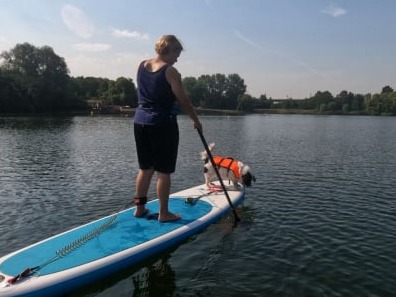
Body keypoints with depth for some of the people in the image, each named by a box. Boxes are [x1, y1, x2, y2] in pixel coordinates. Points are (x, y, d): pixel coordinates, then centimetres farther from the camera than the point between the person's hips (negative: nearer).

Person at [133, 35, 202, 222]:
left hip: (140, 122, 7)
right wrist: (196, 121, 3)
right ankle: (163, 213, 13)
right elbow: (183, 100, -9)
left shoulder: (142, 66, 8)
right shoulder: (170, 71, -12)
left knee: (145, 168, 17)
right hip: (163, 124, -7)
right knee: (163, 172, 3)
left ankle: (140, 208, 26)